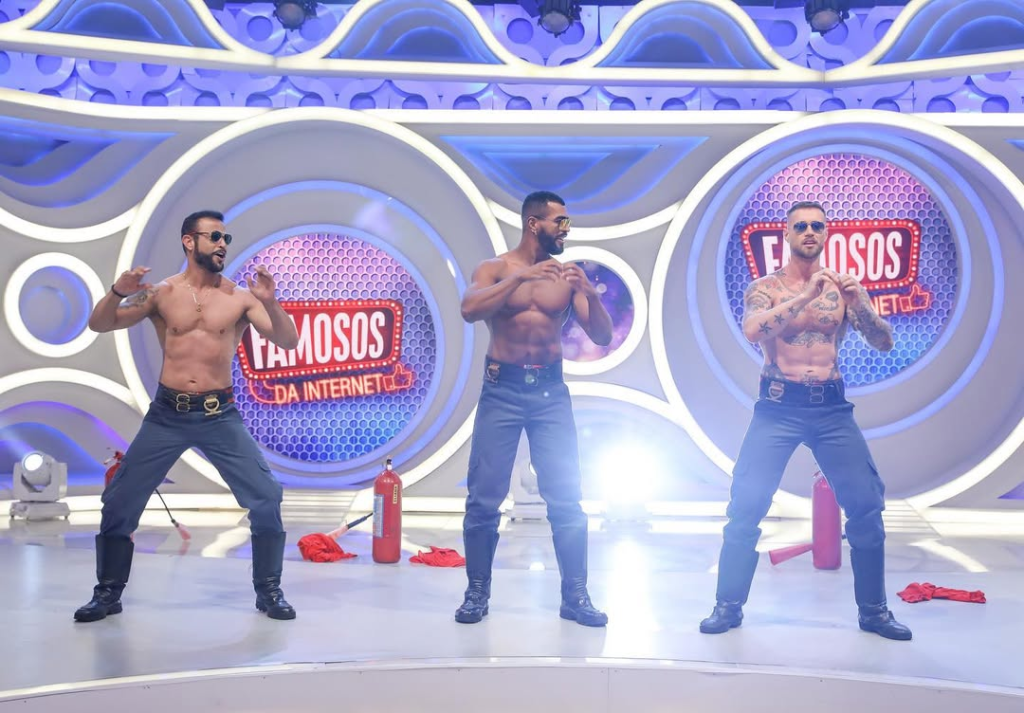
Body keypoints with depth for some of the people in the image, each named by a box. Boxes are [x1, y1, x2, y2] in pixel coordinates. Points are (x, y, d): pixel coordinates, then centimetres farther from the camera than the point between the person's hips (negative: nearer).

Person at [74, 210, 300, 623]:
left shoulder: (241, 298, -1)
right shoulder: (161, 293, 1)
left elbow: (288, 343, -5)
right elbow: (99, 325, 2)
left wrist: (270, 303, -23)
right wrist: (117, 292, -18)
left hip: (220, 415, -1)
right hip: (167, 413, 1)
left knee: (266, 498, -10)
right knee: (119, 502, 2)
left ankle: (269, 592, 7)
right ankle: (108, 593, 20)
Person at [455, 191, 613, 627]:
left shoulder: (566, 276, 8)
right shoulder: (494, 269, 2)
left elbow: (603, 338, 4)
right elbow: (470, 310, -17)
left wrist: (590, 294, -12)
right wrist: (521, 276, -23)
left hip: (550, 390, 2)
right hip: (502, 389, -2)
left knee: (567, 497, 0)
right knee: (484, 497, -1)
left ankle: (575, 596, 9)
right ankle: (477, 592, 11)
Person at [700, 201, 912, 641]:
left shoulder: (843, 286, 8)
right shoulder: (765, 287, 2)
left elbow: (884, 344, 2)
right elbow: (751, 330, -19)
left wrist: (859, 305, -17)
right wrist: (806, 294, -26)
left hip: (831, 407, 2)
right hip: (778, 407, -2)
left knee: (866, 504, -2)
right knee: (747, 505, -8)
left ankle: (873, 610, 13)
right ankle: (729, 606, 5)